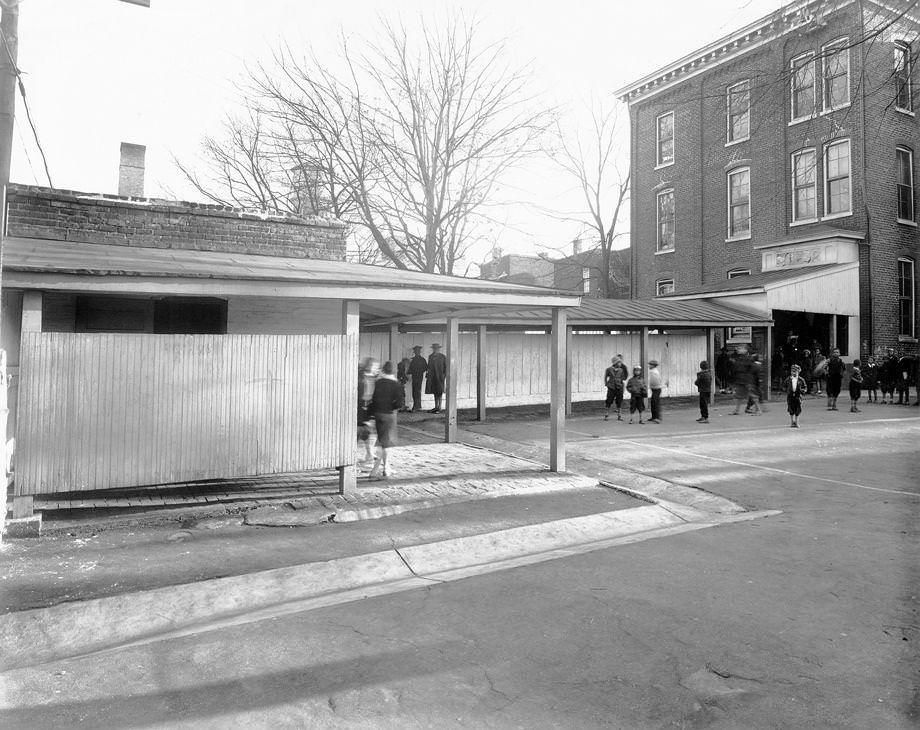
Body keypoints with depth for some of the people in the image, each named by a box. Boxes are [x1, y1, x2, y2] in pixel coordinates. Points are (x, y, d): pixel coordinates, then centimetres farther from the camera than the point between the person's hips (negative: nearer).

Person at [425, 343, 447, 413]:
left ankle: (439, 408, 3)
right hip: (432, 377, 4)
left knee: (439, 392, -2)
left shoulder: (442, 357, -3)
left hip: (440, 376, -4)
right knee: (435, 392, 10)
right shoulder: (430, 356, 10)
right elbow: (429, 367, 15)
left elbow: (446, 367, -3)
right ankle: (436, 407, 17)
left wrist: (445, 377, -9)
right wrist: (427, 376, 10)